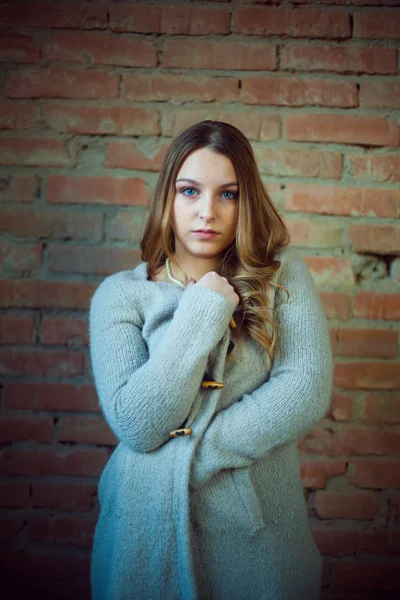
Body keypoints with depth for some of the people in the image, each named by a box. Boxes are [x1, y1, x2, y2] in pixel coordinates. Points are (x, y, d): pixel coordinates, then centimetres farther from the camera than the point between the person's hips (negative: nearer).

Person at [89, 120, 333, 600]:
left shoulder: (282, 275, -3)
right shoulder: (120, 295, -5)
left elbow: (308, 390, -15)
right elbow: (136, 425, -15)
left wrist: (185, 458, -18)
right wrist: (202, 314, -19)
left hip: (258, 529, 1)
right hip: (149, 529, 0)